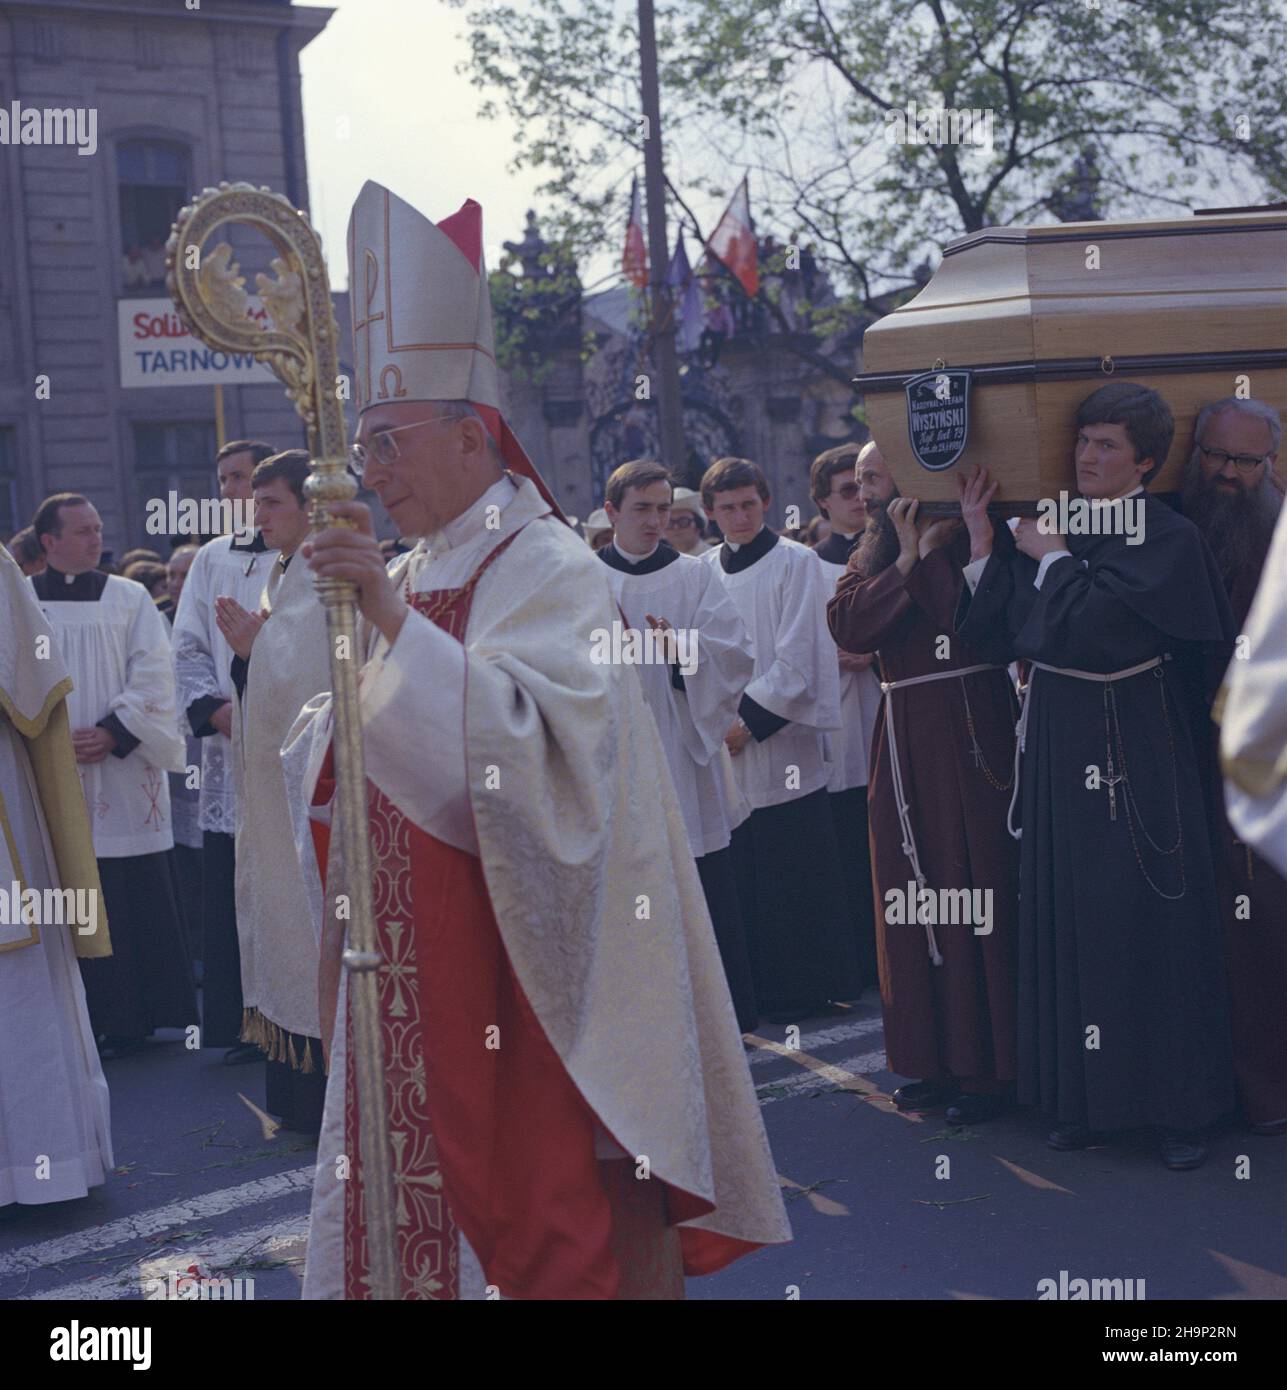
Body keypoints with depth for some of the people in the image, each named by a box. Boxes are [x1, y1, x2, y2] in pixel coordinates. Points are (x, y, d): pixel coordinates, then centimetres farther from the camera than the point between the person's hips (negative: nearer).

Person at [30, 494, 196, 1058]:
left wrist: (113, 732, -13)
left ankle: (136, 1015, 9)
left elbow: (152, 676, -1)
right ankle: (84, 1018, 8)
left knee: (135, 899, 0)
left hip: (123, 773, 0)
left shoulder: (129, 599, 6)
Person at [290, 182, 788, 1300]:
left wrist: (394, 621, -33)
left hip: (515, 970, -8)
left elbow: (528, 743, -27)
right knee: (413, 1193, 13)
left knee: (539, 1206, 0)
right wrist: (327, 727, -2)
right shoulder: (415, 575, 13)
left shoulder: (547, 568, -11)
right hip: (416, 955, 8)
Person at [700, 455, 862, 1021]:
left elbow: (797, 660, -9)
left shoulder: (796, 563, -3)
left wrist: (750, 720, -13)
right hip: (724, 747, 4)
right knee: (744, 876, 6)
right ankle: (761, 989, 16)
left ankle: (810, 986, 10)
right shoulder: (704, 571, 10)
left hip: (783, 744, -4)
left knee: (796, 874, -1)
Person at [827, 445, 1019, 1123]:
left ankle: (986, 1067, 6)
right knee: (911, 901, 9)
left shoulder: (964, 538, -5)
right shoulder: (870, 553, 15)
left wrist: (927, 550, -16)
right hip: (901, 741, 7)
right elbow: (846, 626, -3)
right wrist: (906, 560, -10)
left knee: (973, 899, -3)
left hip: (967, 734, -7)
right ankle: (936, 1060, 20)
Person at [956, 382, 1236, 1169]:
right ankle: (1086, 1095, 20)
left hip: (1141, 753, -6)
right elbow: (995, 637, 4)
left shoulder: (1170, 541, -10)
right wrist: (985, 546, -2)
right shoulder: (1051, 529, 9)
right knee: (1069, 918, 9)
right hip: (1061, 750, 6)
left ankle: (1184, 1104, 12)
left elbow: (1091, 628, -22)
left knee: (1154, 919, 0)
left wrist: (1051, 560, -8)